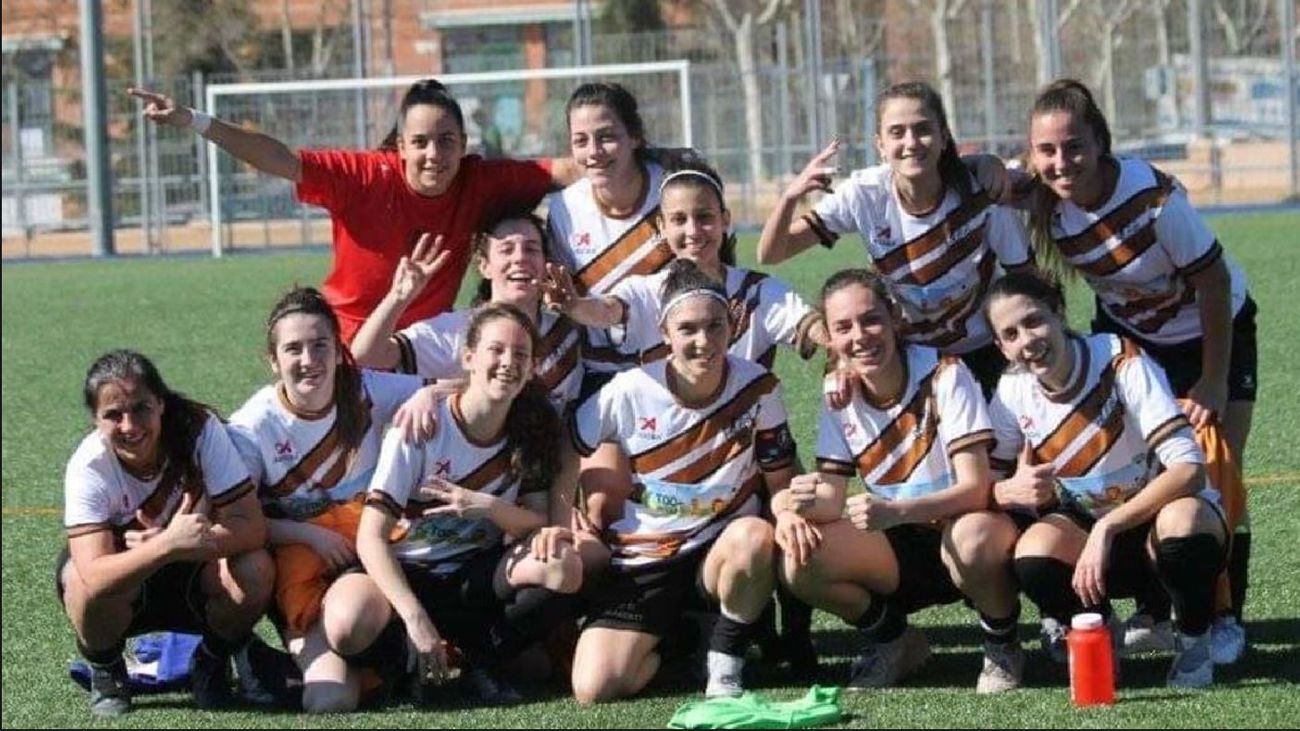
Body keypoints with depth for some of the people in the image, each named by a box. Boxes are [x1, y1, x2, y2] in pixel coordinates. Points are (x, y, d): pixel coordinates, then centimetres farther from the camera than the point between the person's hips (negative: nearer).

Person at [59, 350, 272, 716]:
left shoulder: (201, 430, -24)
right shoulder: (88, 467, -27)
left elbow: (252, 527, -29)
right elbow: (95, 577, -39)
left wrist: (175, 543, -44)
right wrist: (169, 546, -55)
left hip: (195, 572, 1)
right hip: (123, 590, -1)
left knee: (255, 570, -31)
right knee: (82, 581, -36)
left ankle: (211, 665, 1)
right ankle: (105, 672, -2)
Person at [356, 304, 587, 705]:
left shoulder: (530, 432, -2)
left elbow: (540, 525, -3)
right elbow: (371, 537, -21)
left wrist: (491, 508, -25)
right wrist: (416, 621, -32)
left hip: (476, 580, 4)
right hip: (409, 575, -4)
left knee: (564, 567, -28)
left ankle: (482, 664, -7)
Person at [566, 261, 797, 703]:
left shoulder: (757, 388, -8)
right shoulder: (628, 393, -10)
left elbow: (780, 482, 0)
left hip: (718, 549, 0)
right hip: (641, 562, 0)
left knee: (754, 537, -39)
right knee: (594, 690, -19)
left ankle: (726, 660, -12)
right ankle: (677, 636, 15)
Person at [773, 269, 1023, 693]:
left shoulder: (944, 376, -18)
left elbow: (975, 488, -24)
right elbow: (831, 498, -4)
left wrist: (895, 511, -40)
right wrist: (800, 507, -30)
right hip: (903, 552, 5)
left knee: (975, 538, -41)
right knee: (799, 563, -20)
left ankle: (1002, 647, -8)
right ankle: (892, 642, 8)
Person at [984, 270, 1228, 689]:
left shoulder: (1122, 363, -22)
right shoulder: (1013, 392, -7)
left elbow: (1189, 470, -29)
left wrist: (1107, 528, -35)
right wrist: (1010, 492, -29)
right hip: (1087, 530, 3)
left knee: (1182, 521, -40)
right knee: (1034, 553, -31)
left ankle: (1195, 645, -10)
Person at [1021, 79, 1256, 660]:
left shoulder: (1153, 196, -35)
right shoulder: (1043, 205, -22)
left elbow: (1215, 283, -25)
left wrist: (1213, 383, -21)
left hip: (1213, 333, -4)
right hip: (1127, 334, 4)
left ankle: (1225, 617, 6)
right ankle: (1154, 608, 12)